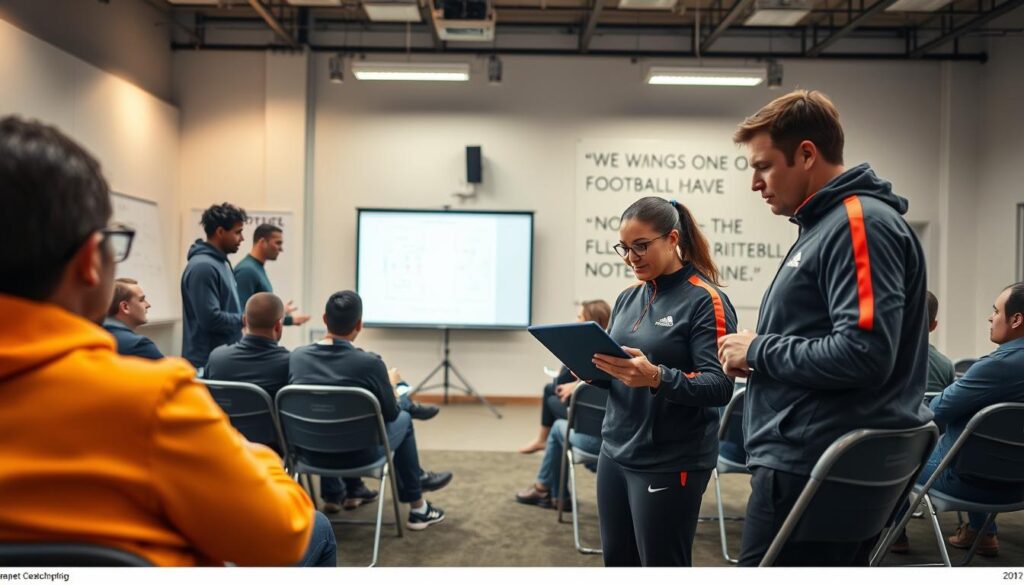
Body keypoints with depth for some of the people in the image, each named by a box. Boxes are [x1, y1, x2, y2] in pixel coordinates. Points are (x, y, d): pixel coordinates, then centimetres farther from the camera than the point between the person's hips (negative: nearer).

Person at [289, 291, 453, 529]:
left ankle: (332, 494, 44)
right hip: (360, 453, -4)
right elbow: (391, 414, -6)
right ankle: (417, 508, 31)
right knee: (403, 419, 23)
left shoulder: (296, 357, -11)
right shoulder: (370, 363, -22)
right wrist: (391, 383, 15)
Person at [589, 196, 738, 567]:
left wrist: (657, 377, -34)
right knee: (618, 562, 16)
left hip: (671, 461, -7)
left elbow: (720, 386, -18)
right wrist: (592, 368, -7)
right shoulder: (628, 298, 9)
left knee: (663, 567, 5)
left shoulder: (705, 300, -11)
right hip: (616, 452, 7)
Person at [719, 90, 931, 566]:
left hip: (811, 471, -10)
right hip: (826, 465, 10)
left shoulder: (858, 223, -15)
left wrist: (759, 352, -13)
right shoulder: (828, 224, 17)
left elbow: (863, 353, -25)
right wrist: (760, 353, 5)